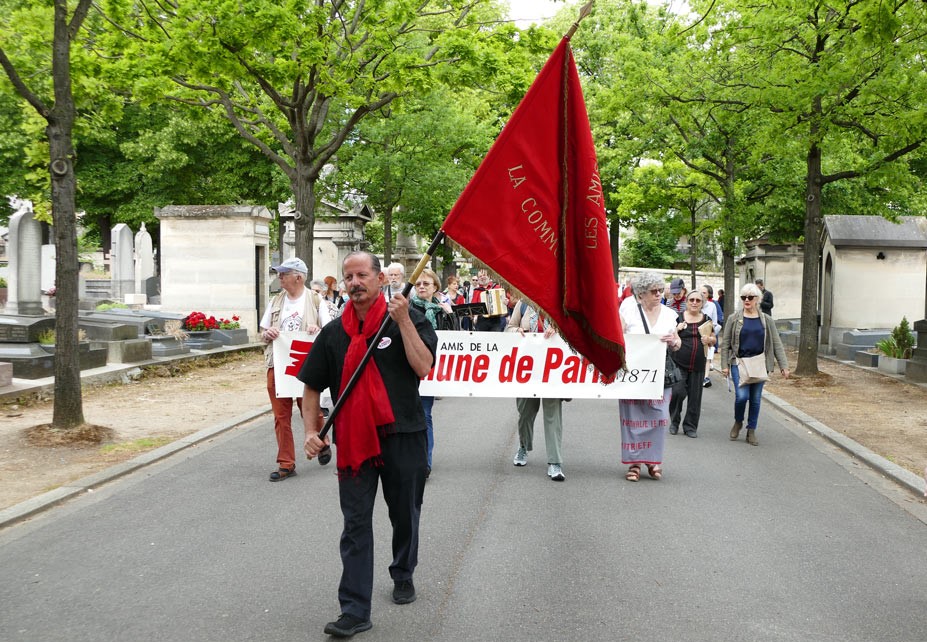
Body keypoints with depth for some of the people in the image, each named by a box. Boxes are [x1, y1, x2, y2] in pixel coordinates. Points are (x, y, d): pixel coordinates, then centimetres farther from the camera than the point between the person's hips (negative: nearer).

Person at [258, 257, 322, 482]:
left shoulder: (315, 300, 0)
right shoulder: (276, 301, 13)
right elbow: (263, 333, 17)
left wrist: (318, 329, -21)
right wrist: (267, 334, -6)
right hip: (278, 365, 4)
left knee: (310, 411, 6)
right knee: (281, 416, 3)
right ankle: (286, 464, 10)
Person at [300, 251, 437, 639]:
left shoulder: (408, 319, -2)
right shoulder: (334, 333, 6)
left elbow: (422, 367, -16)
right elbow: (312, 386, 12)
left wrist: (402, 321, -19)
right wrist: (311, 431, 0)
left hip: (403, 436, -1)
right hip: (354, 440, 2)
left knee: (404, 516, 14)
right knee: (355, 525, 1)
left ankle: (403, 575, 40)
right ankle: (355, 611, 5)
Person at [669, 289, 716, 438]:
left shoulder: (707, 320, 10)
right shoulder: (678, 318, 1)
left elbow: (714, 340, 17)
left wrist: (709, 339, -6)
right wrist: (676, 330, -12)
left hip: (698, 365, 3)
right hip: (679, 363, -3)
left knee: (695, 396, 4)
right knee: (678, 392, -12)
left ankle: (690, 426, 17)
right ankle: (674, 421, 10)